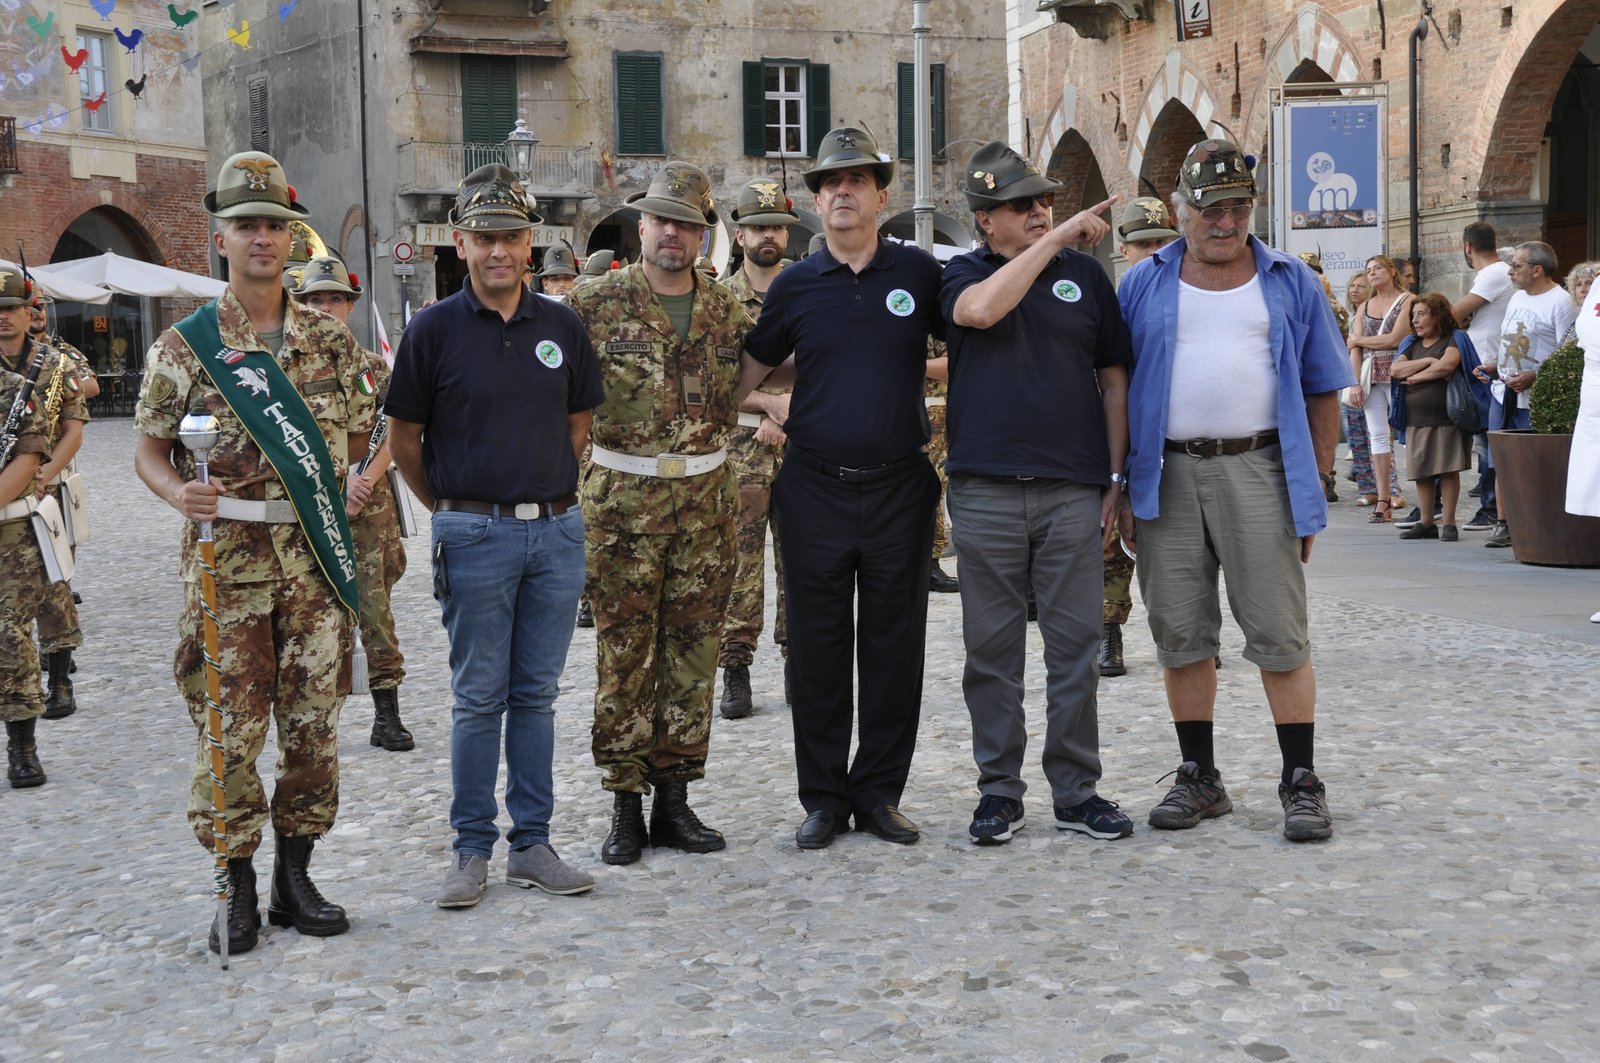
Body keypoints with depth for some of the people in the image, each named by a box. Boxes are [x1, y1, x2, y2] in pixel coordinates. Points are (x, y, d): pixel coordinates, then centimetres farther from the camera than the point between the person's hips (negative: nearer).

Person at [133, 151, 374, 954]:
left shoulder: (331, 340, 7)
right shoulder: (184, 345, 0)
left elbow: (359, 434, 16)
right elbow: (149, 447, 3)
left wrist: (361, 479, -2)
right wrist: (178, 491, -16)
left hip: (316, 555, 3)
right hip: (227, 554, -2)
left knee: (313, 720, 7)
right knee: (230, 724, -1)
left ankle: (295, 875, 20)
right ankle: (237, 884, 12)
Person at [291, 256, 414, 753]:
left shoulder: (373, 366, 9)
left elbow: (391, 436, 3)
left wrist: (366, 482, -12)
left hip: (369, 506, 1)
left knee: (376, 609, 0)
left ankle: (387, 716, 4)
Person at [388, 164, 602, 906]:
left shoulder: (562, 326, 6)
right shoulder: (434, 329, -3)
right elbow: (404, 438, 3)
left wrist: (548, 493, 13)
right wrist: (452, 508, 10)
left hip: (556, 531, 3)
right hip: (475, 537, -3)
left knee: (537, 694, 9)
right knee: (478, 698, 3)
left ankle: (532, 844, 17)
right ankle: (471, 849, 12)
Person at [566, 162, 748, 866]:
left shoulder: (725, 310, 9)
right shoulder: (596, 303, -2)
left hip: (707, 498, 4)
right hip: (623, 499, -3)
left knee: (693, 650, 7)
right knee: (623, 653, 0)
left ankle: (674, 797, 17)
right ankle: (626, 805, 9)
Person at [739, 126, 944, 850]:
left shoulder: (919, 272, 3)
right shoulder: (795, 286, 4)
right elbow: (749, 372, 11)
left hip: (900, 485, 0)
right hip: (815, 486, 0)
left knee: (893, 645, 6)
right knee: (818, 648, 4)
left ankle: (878, 791, 17)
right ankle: (824, 797, 15)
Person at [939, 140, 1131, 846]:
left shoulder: (1084, 274, 11)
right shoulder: (964, 274, 6)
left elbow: (1114, 378, 13)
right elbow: (982, 310, -20)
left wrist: (1115, 478, 7)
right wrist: (1056, 238, -14)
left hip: (1073, 492, 1)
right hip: (986, 491, -1)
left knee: (1075, 646, 3)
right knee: (992, 649, 5)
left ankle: (1076, 792, 13)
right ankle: (999, 790, 16)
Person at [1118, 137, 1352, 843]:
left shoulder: (1290, 283, 9)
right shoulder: (1144, 285, 10)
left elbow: (1323, 392, 10)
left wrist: (1312, 484, 4)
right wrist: (1118, 483, 1)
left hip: (1259, 472, -1)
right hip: (1166, 477, 1)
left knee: (1279, 635, -2)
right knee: (1181, 635, 7)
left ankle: (1300, 783, 6)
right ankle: (1199, 777, 18)